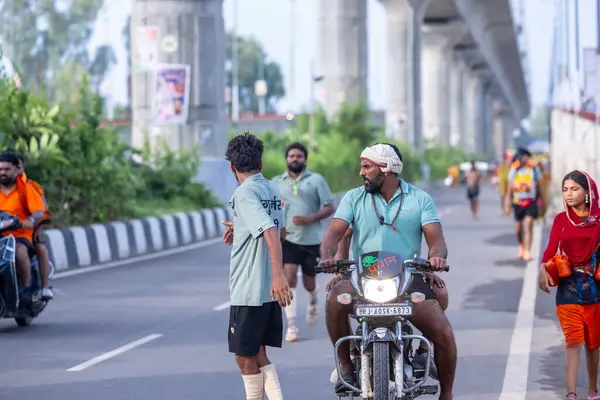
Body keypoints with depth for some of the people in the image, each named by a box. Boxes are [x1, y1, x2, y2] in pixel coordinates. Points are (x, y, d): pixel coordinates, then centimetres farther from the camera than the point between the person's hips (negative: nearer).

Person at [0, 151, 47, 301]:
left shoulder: (25, 189, 2)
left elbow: (39, 212, -9)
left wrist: (30, 221, -32)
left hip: (21, 234, -3)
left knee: (19, 251, -34)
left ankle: (26, 286, -18)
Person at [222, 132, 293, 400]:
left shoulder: (245, 192, -15)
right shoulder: (271, 190, 10)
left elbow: (271, 232, -28)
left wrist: (278, 274, -36)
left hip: (248, 291, -8)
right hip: (268, 288, 8)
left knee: (245, 358, 3)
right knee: (258, 355, 14)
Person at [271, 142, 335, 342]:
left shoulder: (316, 180, 3)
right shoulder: (277, 182, 10)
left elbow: (330, 207, -1)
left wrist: (311, 218, -17)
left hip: (312, 240, -1)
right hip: (288, 239, 1)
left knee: (309, 283, 10)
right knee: (289, 278, -15)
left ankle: (313, 301, 46)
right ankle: (291, 324, -12)